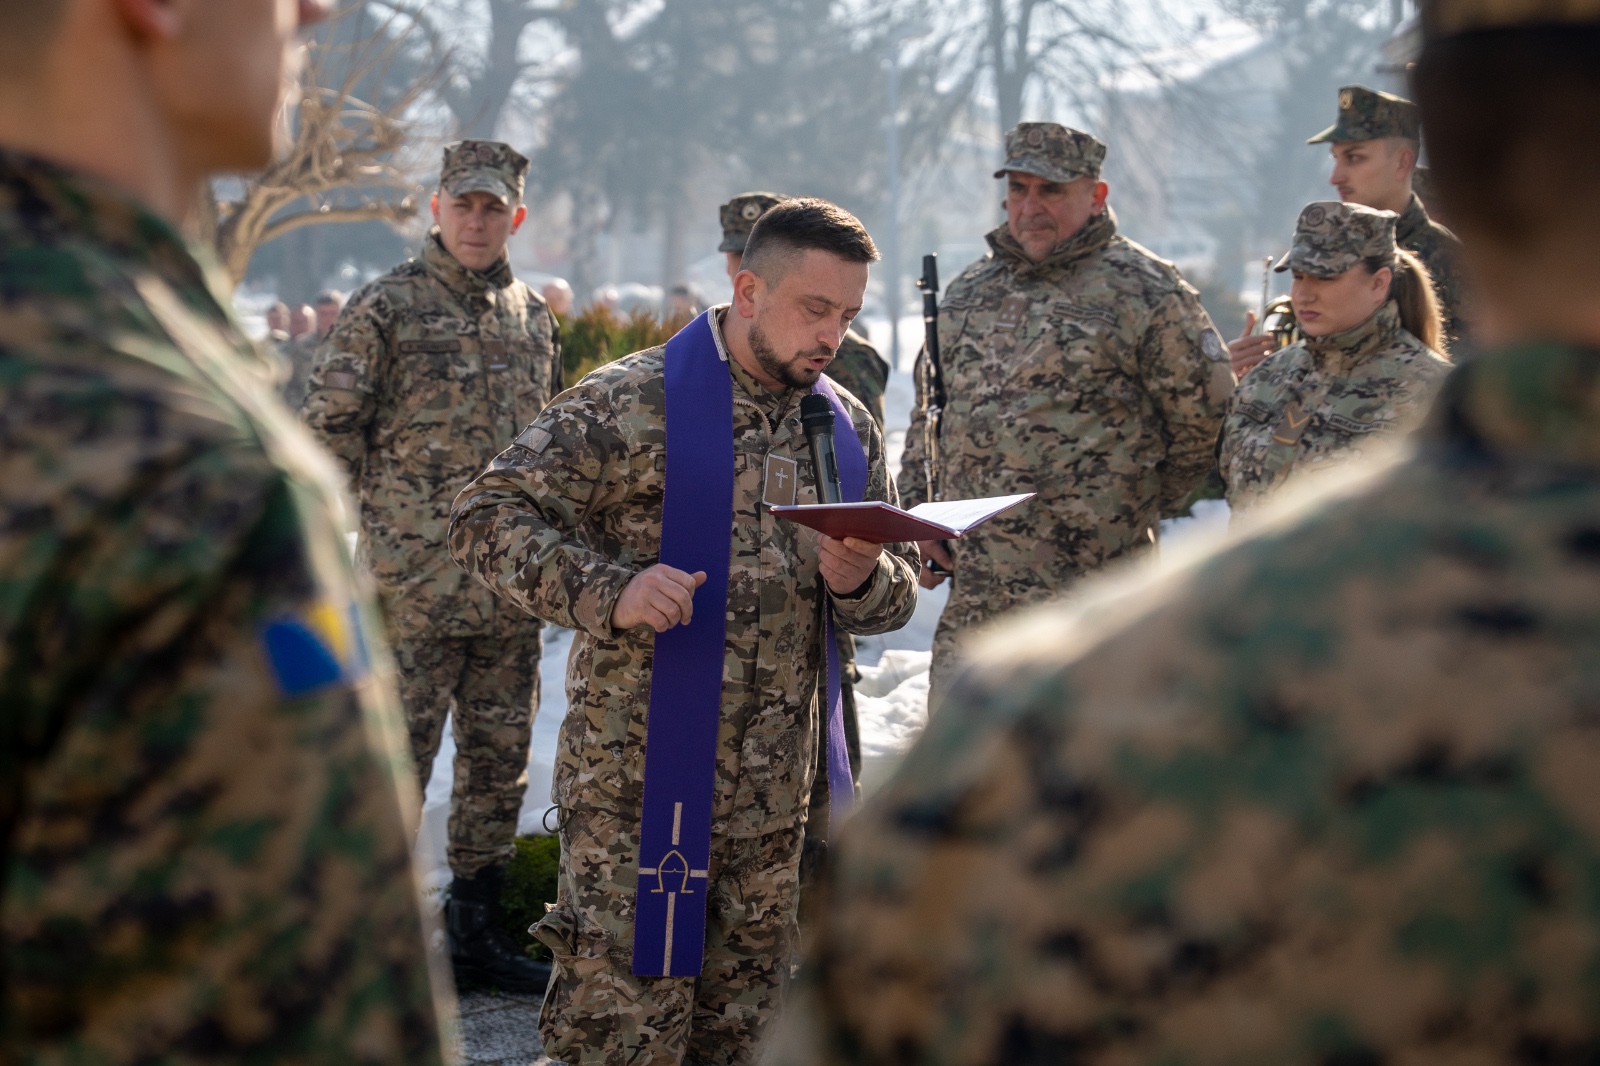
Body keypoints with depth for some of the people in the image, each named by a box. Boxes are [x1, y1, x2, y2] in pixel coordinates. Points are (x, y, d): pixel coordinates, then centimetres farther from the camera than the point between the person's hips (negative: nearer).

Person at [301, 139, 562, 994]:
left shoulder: (533, 316, 12)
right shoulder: (385, 308, -5)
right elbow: (328, 431, -5)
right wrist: (348, 539, -8)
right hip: (414, 586, -6)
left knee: (499, 764, 13)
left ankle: (477, 931, 26)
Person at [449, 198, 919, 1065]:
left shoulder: (848, 428, 10)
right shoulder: (633, 402, -9)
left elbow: (897, 595, 15)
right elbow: (486, 516, -10)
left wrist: (861, 584, -9)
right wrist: (607, 591, -25)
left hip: (777, 797, 6)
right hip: (635, 782, -6)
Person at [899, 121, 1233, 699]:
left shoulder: (1147, 292, -4)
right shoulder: (967, 292, 15)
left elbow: (1206, 422, -3)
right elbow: (927, 416, 23)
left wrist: (1130, 514, 3)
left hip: (1091, 600, -6)